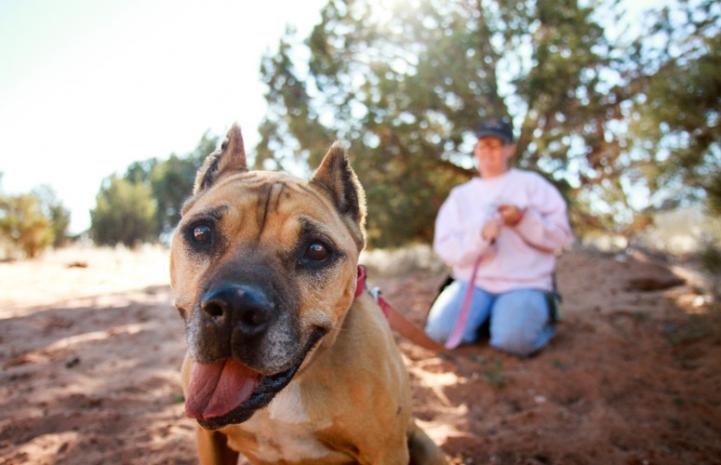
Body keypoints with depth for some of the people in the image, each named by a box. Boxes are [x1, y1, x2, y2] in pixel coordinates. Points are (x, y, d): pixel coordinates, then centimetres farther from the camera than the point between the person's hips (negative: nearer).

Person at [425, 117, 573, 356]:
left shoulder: (531, 183, 9)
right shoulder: (460, 195, 13)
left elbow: (561, 235, 2)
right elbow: (446, 249, 0)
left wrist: (524, 219, -14)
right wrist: (481, 235, -18)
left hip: (524, 284, -2)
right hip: (473, 282, 2)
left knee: (513, 340, -29)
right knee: (440, 331, -21)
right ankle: (484, 318, 8)